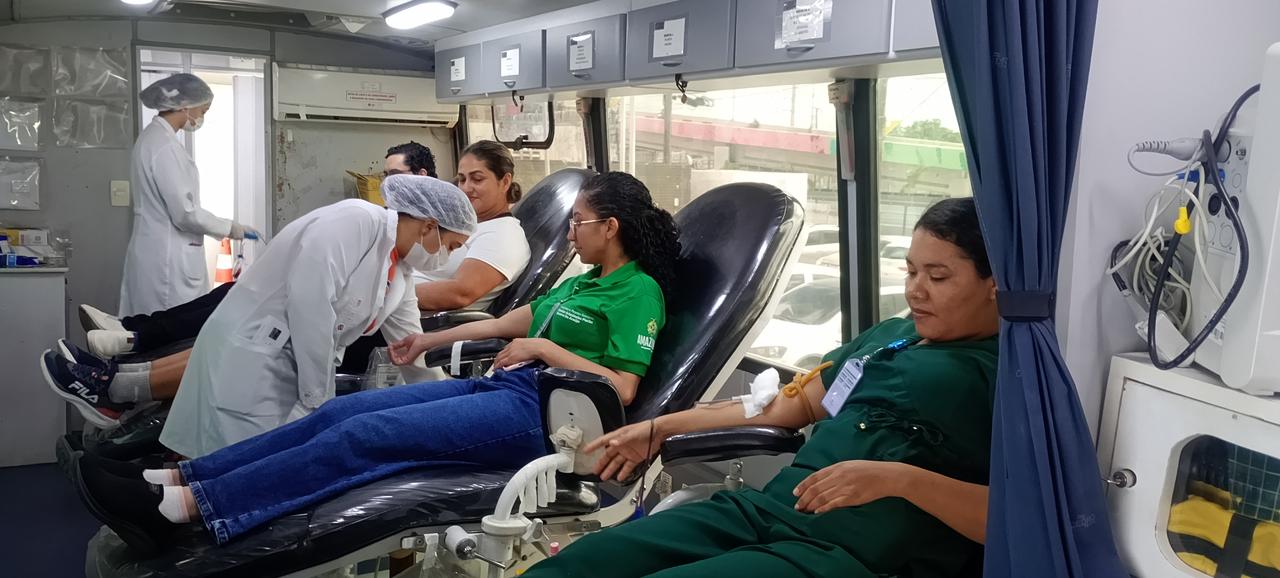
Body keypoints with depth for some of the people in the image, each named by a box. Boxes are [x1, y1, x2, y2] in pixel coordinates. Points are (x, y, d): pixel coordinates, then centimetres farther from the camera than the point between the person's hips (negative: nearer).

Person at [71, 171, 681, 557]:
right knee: (340, 411, -6)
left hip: (539, 410, -9)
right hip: (500, 386, 9)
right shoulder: (583, 282, 22)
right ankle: (171, 478, -10)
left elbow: (623, 390, -16)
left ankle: (180, 507, -25)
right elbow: (513, 320, 28)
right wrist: (429, 340, 30)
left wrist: (544, 348, -13)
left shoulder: (639, 291, -5)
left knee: (362, 434, -22)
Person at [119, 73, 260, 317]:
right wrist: (231, 229, -7)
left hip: (159, 254, 10)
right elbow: (185, 213, -19)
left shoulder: (153, 137, 13)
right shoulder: (165, 146, -17)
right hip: (168, 261, -10)